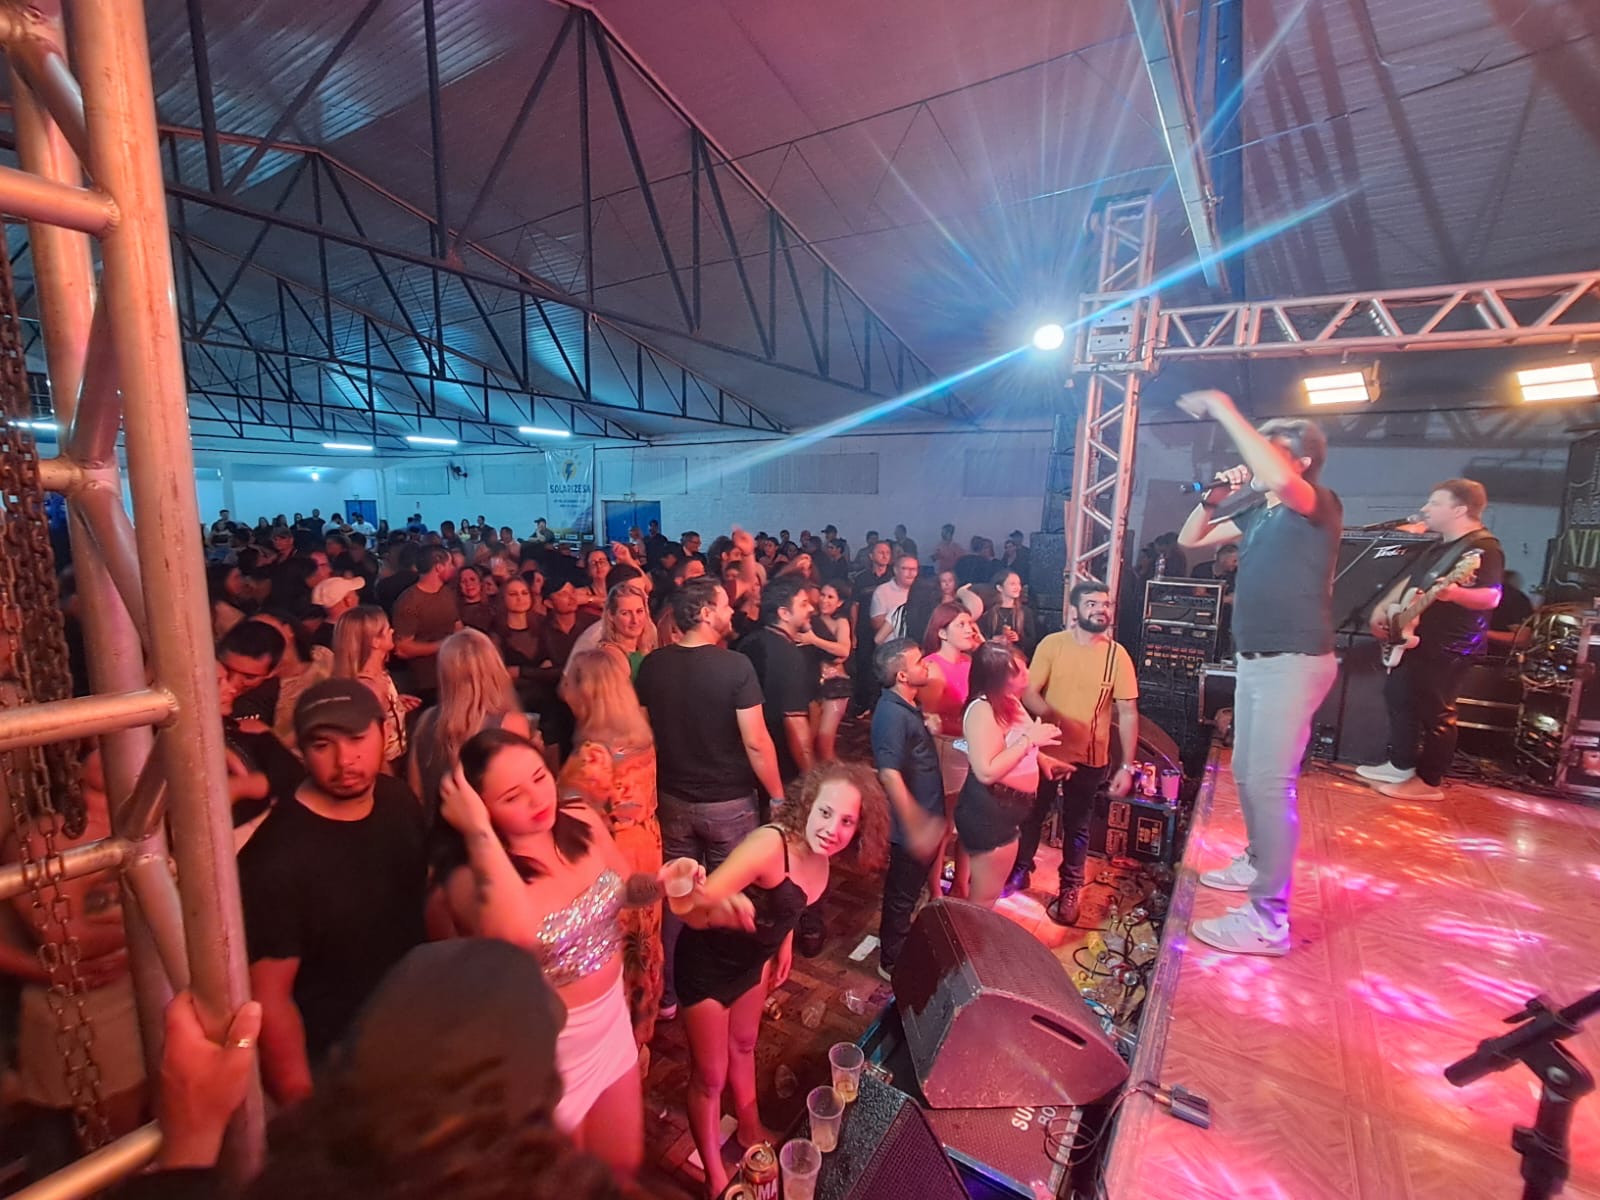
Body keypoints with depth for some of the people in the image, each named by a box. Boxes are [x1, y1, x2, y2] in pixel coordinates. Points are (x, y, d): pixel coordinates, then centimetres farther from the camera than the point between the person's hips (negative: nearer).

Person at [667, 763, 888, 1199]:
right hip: (707, 962, -7)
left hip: (753, 958, 7)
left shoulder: (819, 855, -15)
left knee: (744, 1045, 30)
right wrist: (689, 897, -69)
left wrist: (785, 943, 3)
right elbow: (697, 909, -49)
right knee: (710, 1075, 12)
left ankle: (750, 1131, 55)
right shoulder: (771, 844, -38)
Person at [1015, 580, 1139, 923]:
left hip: (1090, 758, 0)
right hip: (1046, 751, 0)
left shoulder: (1117, 655, -9)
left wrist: (1126, 766, -9)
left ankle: (1069, 888, 36)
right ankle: (1020, 871, 39)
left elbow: (1128, 713, -6)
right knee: (1032, 815, 17)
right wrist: (1052, 717, -31)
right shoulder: (1052, 644, -10)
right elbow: (1028, 692, -12)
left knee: (1077, 826, 16)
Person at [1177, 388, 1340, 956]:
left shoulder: (1320, 506, -12)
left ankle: (1268, 918, -2)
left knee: (1270, 783, -9)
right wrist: (1215, 496, 2)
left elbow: (1280, 481, -35)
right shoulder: (1256, 514, 10)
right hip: (1254, 661, 9)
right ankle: (1258, 862, 38)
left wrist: (1224, 410, -28)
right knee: (1247, 774, 19)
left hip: (1293, 663, -9)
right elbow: (1189, 540, 19)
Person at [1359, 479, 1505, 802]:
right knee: (1398, 697, 15)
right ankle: (1400, 766, 26)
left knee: (1435, 712, -3)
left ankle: (1428, 782, 8)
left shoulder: (1483, 547, -15)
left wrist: (1453, 593, -45)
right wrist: (1385, 605, 10)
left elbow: (1491, 596, -26)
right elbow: (1412, 580, 24)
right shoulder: (1442, 546, 15)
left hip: (1448, 648, -10)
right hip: (1415, 639, 10)